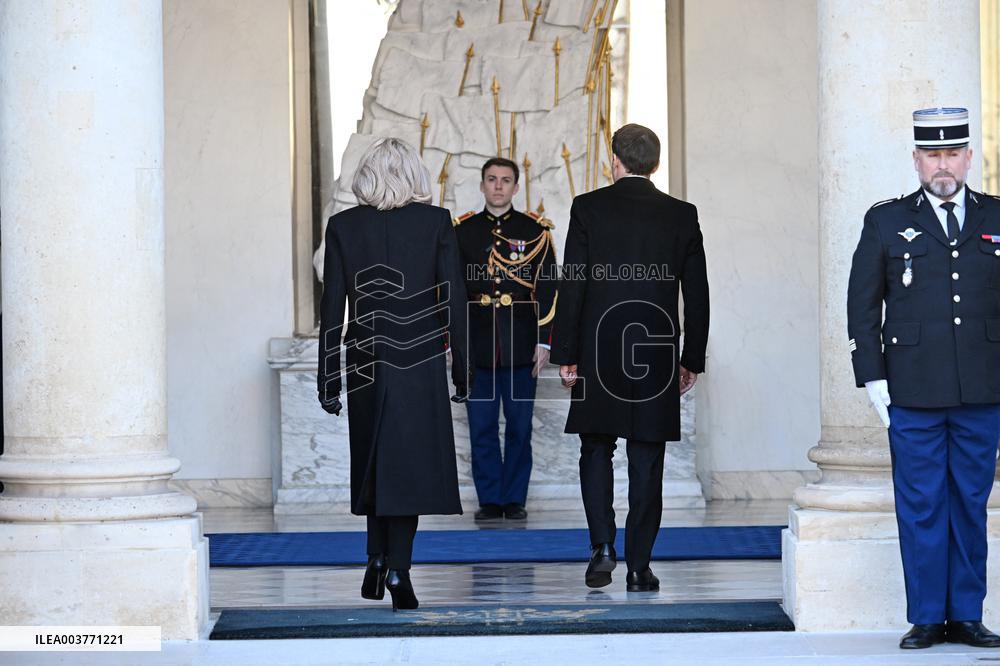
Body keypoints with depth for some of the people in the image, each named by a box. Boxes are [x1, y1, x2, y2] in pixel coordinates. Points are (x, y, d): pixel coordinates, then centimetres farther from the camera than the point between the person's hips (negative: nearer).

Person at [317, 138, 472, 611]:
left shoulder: (343, 226, -1)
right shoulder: (436, 221, -4)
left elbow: (332, 310, -1)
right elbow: (454, 301, -5)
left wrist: (329, 383, 4)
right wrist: (463, 371, 3)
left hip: (365, 363, 2)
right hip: (420, 361, -2)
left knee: (376, 463, 17)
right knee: (410, 465, 4)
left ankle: (377, 562, 16)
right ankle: (398, 570, -3)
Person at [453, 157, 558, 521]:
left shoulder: (535, 230, 4)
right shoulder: (462, 230, 7)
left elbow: (548, 288, 3)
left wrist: (543, 341, -3)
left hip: (521, 349, -1)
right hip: (476, 348, 1)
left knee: (519, 428, 4)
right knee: (482, 428, 3)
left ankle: (515, 498, 13)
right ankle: (490, 500, 11)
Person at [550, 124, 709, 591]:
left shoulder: (589, 207, -3)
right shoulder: (681, 215, 3)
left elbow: (572, 285, -5)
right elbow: (697, 294, 5)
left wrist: (565, 354, 0)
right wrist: (693, 359, 12)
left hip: (599, 353, -1)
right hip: (657, 356, 1)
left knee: (596, 451, 12)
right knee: (647, 463, 5)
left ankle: (603, 547, -1)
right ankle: (639, 567, 5)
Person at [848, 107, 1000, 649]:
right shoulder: (887, 222, 5)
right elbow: (862, 305, 5)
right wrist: (873, 379, -2)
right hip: (912, 395, -1)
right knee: (921, 507, 1)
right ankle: (927, 618, 9)